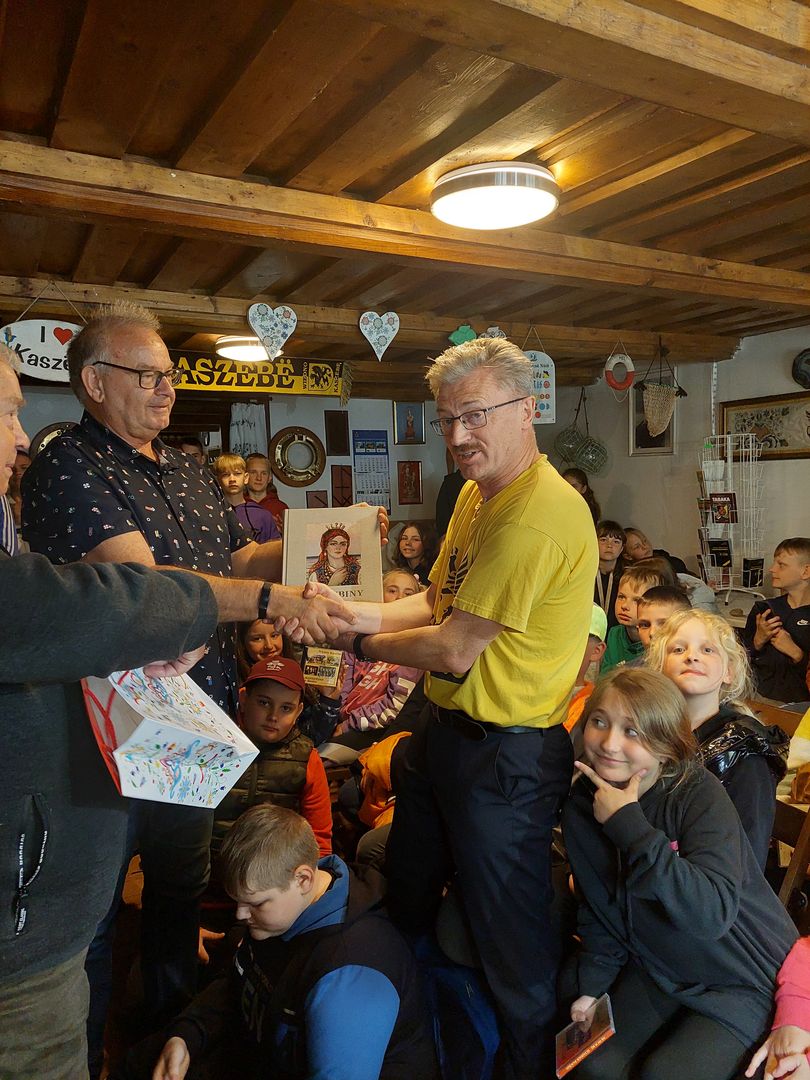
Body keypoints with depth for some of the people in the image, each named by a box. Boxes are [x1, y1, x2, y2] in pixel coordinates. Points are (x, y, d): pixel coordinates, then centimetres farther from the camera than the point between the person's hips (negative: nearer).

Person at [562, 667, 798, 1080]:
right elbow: (598, 910, 4)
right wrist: (591, 985, -5)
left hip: (743, 980, -4)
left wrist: (629, 825, -39)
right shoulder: (581, 806, -8)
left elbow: (713, 912, -39)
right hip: (656, 967, 4)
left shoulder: (699, 794, -26)